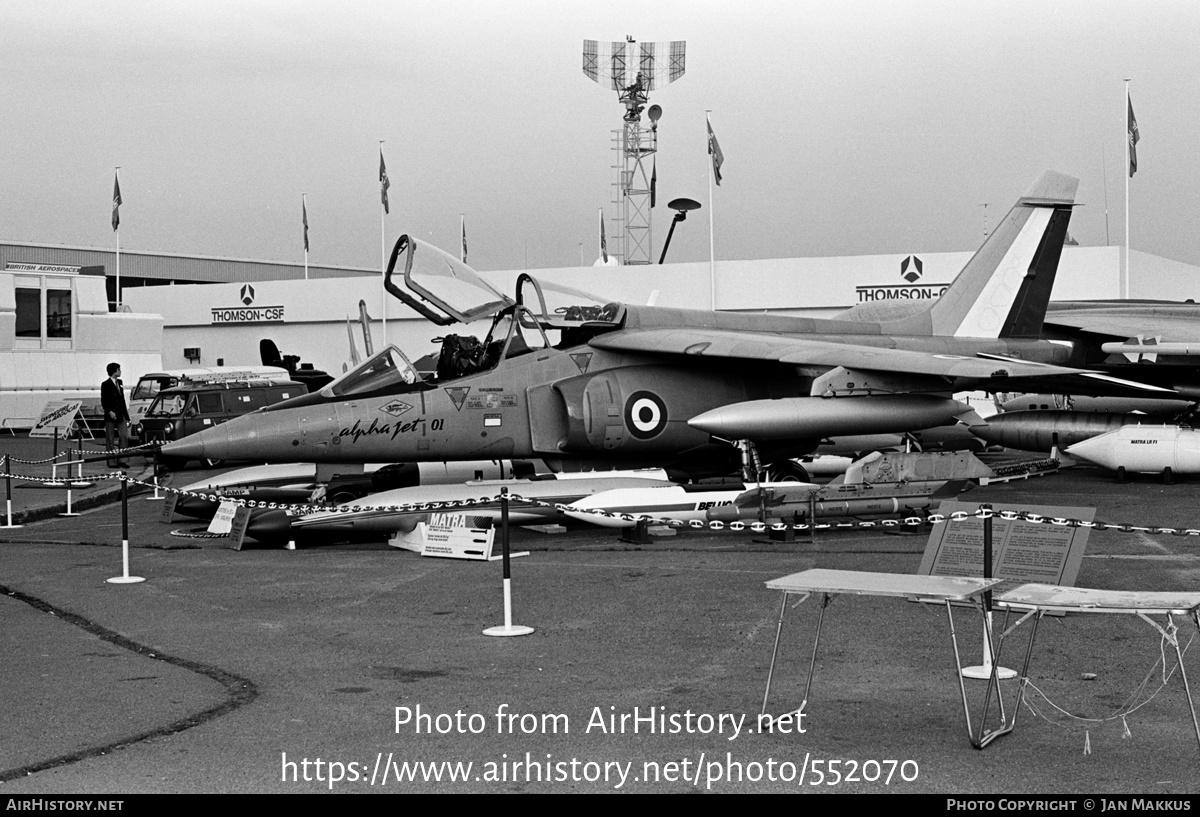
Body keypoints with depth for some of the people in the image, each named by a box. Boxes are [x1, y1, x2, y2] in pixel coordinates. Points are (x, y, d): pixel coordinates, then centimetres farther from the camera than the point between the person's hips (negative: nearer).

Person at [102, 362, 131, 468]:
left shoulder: (119, 383, 13)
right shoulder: (106, 384, -5)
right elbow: (103, 401, -9)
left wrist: (126, 414, 14)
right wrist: (109, 412, -22)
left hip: (120, 415, 6)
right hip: (110, 416, -6)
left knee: (124, 437, -1)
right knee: (110, 439, 2)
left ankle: (121, 460, 3)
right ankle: (111, 462, 5)